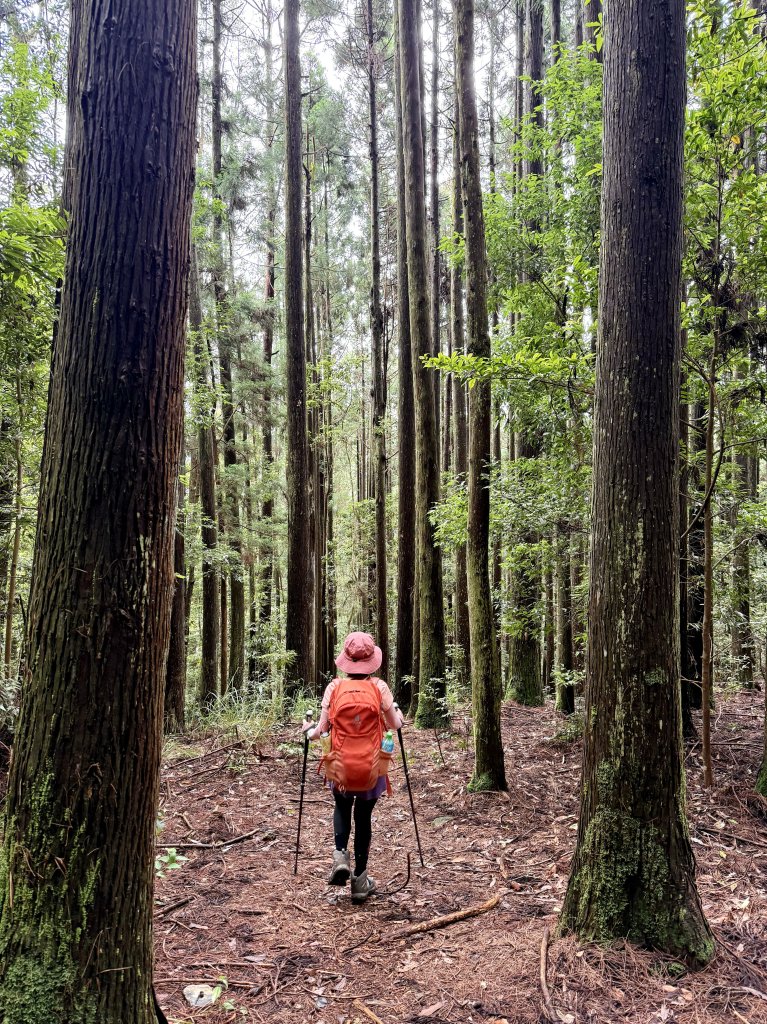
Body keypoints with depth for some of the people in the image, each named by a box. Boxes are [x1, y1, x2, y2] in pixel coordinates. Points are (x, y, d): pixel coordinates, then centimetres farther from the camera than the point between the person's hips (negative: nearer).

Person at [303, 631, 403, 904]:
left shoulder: (334, 687, -8)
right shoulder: (379, 687, -9)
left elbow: (322, 729, -4)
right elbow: (394, 725, 1)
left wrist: (308, 730, 17)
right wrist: (398, 712, 22)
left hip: (340, 764, 1)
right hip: (371, 765, 0)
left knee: (342, 807, 25)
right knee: (363, 816, 16)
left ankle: (340, 854, 2)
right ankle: (360, 879, 19)